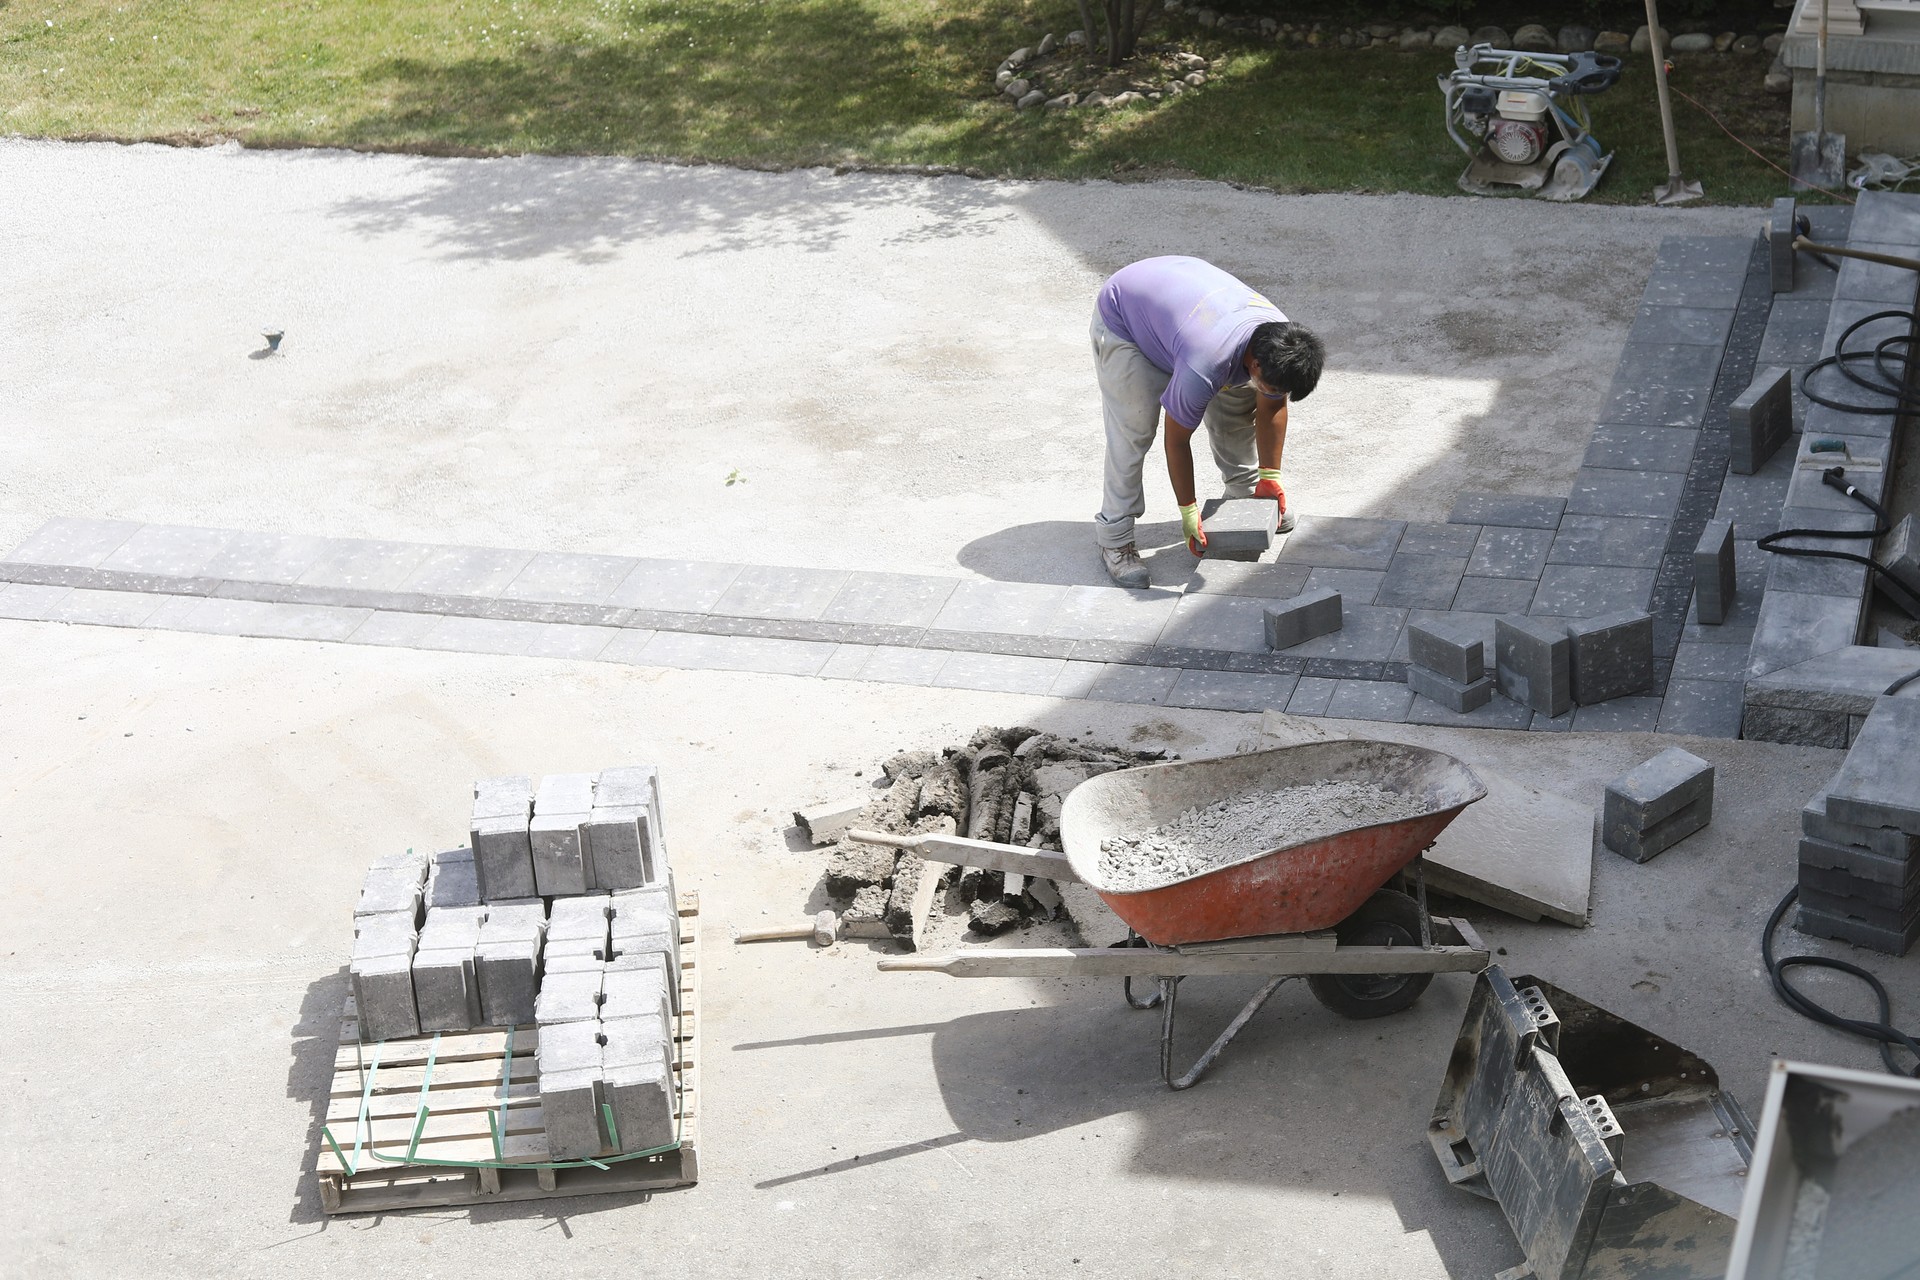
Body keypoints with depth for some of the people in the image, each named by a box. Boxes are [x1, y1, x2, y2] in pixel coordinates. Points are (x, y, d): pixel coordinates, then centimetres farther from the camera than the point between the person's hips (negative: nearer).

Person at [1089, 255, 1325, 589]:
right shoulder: (1204, 369, -43)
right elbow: (1177, 440, -26)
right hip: (1121, 315, -7)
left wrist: (1270, 476, 2)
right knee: (1133, 433, -15)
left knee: (1237, 404, 6)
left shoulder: (1280, 339, -23)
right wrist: (1188, 511, -15)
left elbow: (1272, 407, -3)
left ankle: (1246, 493, 28)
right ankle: (1115, 537, -3)